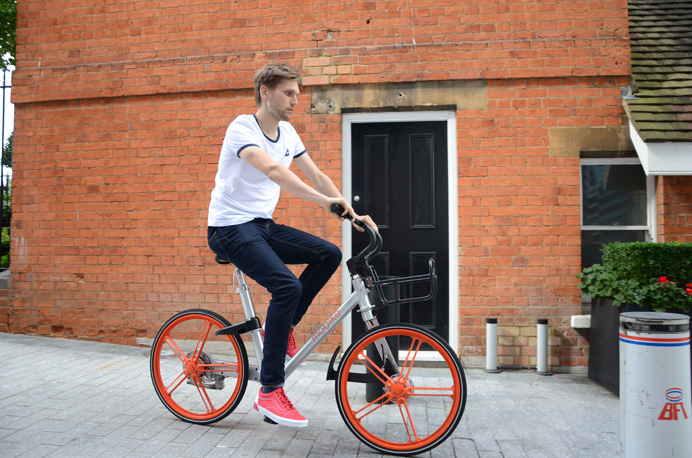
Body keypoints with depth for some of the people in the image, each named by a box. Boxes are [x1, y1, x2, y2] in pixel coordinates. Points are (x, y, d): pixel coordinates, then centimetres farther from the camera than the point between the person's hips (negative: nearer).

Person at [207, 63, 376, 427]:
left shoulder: (287, 133, 8)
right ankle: (269, 393, -19)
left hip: (263, 225, 8)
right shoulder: (242, 128, -17)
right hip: (231, 227, -8)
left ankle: (283, 327, 9)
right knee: (288, 286, -27)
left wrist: (352, 214, 0)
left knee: (329, 255, -8)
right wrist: (324, 201, -42)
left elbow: (316, 175, 10)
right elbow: (273, 170, -34)